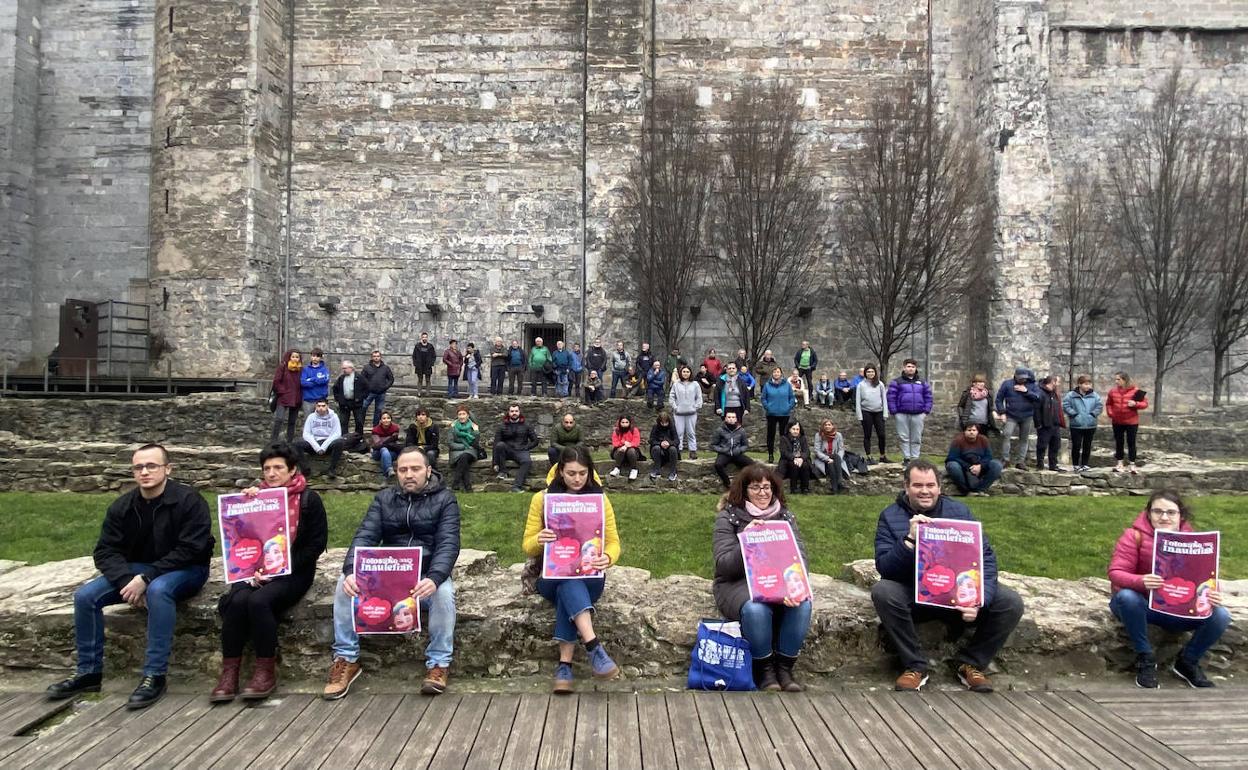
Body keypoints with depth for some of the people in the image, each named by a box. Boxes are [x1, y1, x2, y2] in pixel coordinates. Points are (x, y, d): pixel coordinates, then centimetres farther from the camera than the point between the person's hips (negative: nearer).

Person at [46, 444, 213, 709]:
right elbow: (106, 551, -2)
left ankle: (155, 676, -29)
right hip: (136, 570, 6)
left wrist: (146, 578, -28)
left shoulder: (188, 500, -18)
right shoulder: (121, 506, 0)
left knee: (158, 590, -38)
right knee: (85, 596, -13)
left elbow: (191, 550, -22)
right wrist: (127, 581, -21)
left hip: (185, 570, -6)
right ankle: (89, 672, 2)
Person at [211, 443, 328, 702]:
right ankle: (229, 672, -18)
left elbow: (317, 544, -5)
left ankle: (266, 672, -16)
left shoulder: (308, 499, 1)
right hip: (255, 570, 4)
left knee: (259, 601, -31)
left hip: (291, 573, -3)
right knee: (237, 600, -27)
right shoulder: (256, 495, 13)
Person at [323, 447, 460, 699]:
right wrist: (351, 571, -26)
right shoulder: (383, 499, 10)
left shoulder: (444, 499, 0)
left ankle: (439, 664, -16)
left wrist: (434, 578, -34)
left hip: (427, 578, -3)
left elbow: (448, 544, -13)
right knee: (344, 582, -20)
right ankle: (346, 660, -8)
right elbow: (364, 537, -4)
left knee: (444, 592, -34)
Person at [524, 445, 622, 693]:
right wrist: (539, 541, -21)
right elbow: (528, 547, 4)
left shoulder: (600, 499, 5)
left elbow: (613, 542, 3)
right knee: (569, 580, -35)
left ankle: (564, 664, -32)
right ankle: (594, 648, -44)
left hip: (589, 577, 0)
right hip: (552, 577, 0)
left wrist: (608, 557, -21)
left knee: (567, 591, -34)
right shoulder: (542, 498, 3)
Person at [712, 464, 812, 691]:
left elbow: (800, 557, -1)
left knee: (802, 604, -29)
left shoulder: (785, 517, 10)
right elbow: (723, 565, -8)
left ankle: (784, 668, -9)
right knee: (756, 609, -36)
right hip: (738, 585, -3)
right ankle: (764, 670, -11)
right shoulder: (728, 517, 0)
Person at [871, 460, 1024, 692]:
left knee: (1012, 603, -20)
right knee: (882, 591, -32)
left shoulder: (959, 512, 2)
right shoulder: (890, 516, -4)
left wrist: (979, 601, -21)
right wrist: (909, 539, -31)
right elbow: (884, 568, -15)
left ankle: (971, 664, 2)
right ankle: (915, 666, -13)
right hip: (914, 598, -2)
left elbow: (986, 558, -5)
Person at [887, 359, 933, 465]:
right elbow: (891, 398, -2)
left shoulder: (922, 383, 13)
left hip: (918, 415, 2)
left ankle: (915, 458, 12)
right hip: (902, 415, -2)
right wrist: (894, 412, -9)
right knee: (904, 437, 1)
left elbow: (928, 397, 13)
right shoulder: (897, 382, 3)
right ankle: (906, 457, 9)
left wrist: (926, 411, 2)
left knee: (916, 439, 5)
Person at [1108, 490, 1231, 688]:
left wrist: (1212, 595, -29)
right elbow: (1116, 573, -22)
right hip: (1140, 605, -3)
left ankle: (1187, 662, 7)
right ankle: (1145, 659, -14)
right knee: (1126, 596, -37)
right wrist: (1141, 581, -43)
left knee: (1220, 616, -20)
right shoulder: (1135, 536, -15)